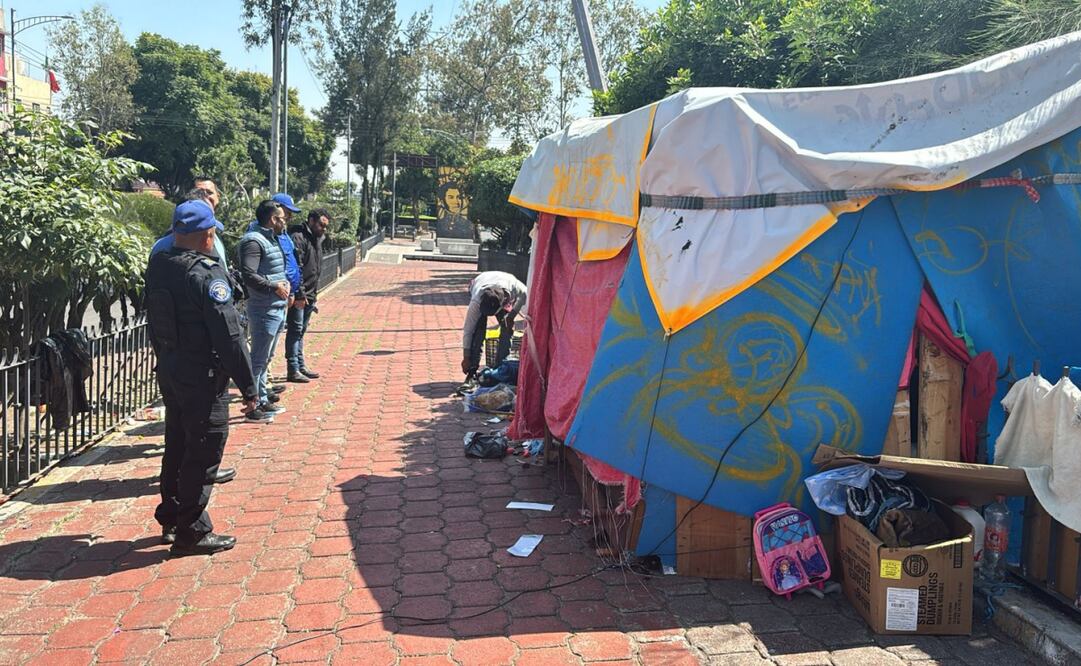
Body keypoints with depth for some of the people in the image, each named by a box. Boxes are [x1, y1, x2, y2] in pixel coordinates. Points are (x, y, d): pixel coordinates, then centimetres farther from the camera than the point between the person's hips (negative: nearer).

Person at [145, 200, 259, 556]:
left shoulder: (158, 265, 4)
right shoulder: (206, 274, -21)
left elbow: (154, 325, 12)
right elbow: (229, 336, -22)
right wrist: (247, 386, -16)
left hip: (169, 372, 9)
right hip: (203, 379, -8)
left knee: (177, 446, 21)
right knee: (203, 453, 2)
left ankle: (171, 519, 34)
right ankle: (192, 533, 11)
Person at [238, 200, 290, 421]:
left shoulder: (271, 239, 16)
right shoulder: (253, 241, -15)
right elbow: (249, 275, -26)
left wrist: (284, 285, 9)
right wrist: (274, 287, -19)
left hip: (277, 309, 10)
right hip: (264, 310, -10)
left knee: (265, 359, 18)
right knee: (258, 359, -3)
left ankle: (263, 400, 29)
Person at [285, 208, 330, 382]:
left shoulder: (316, 238, 16)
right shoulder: (298, 237, -15)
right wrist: (299, 294, -23)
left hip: (309, 295, 9)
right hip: (299, 296, -9)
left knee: (301, 331, 16)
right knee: (295, 330, -5)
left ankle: (301, 366, 24)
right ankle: (293, 370, 0)